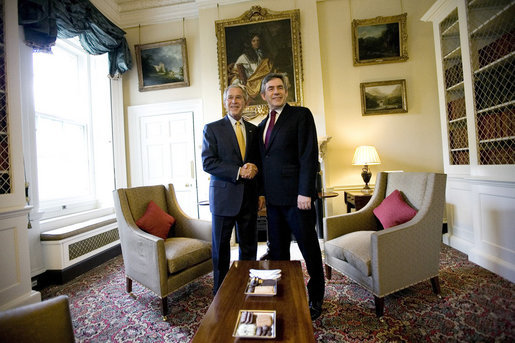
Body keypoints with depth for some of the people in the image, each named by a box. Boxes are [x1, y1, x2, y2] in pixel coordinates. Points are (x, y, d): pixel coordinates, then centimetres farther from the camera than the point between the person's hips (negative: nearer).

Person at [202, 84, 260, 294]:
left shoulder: (253, 130, 13)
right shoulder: (212, 129, 1)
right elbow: (207, 162, -9)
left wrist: (254, 168, -3)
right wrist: (239, 171, -17)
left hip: (249, 196, 4)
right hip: (224, 196, -3)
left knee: (249, 247, 13)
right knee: (221, 247, 10)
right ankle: (220, 291, 29)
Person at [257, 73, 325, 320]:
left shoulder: (301, 115, -3)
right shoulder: (262, 125, 17)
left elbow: (309, 156, -11)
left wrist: (305, 192, -17)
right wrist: (262, 192, 11)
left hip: (296, 196, -6)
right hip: (273, 197, 7)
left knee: (309, 249, 9)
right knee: (277, 250, 16)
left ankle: (316, 299, 29)